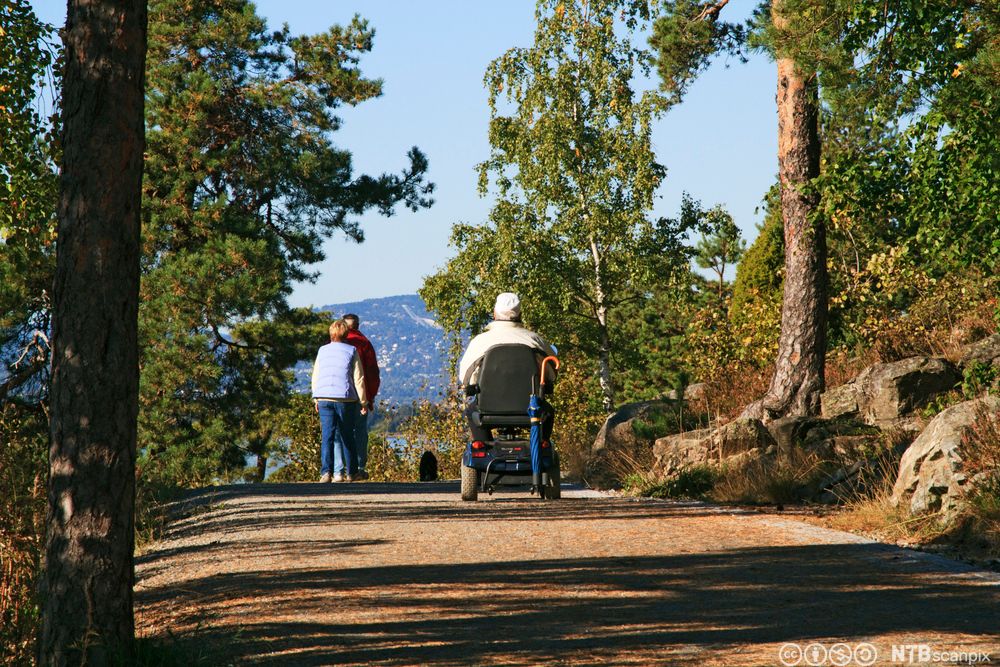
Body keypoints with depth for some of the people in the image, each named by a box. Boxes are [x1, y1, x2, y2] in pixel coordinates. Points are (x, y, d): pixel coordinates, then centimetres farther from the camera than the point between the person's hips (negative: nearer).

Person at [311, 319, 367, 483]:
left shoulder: (322, 351, 9)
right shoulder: (351, 351, 1)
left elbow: (315, 377, 12)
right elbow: (358, 379, -1)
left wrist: (316, 399, 20)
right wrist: (363, 402, 5)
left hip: (324, 399, 2)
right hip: (346, 399, -2)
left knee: (328, 436, -2)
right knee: (347, 437, 10)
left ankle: (326, 471, -17)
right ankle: (350, 472, 16)